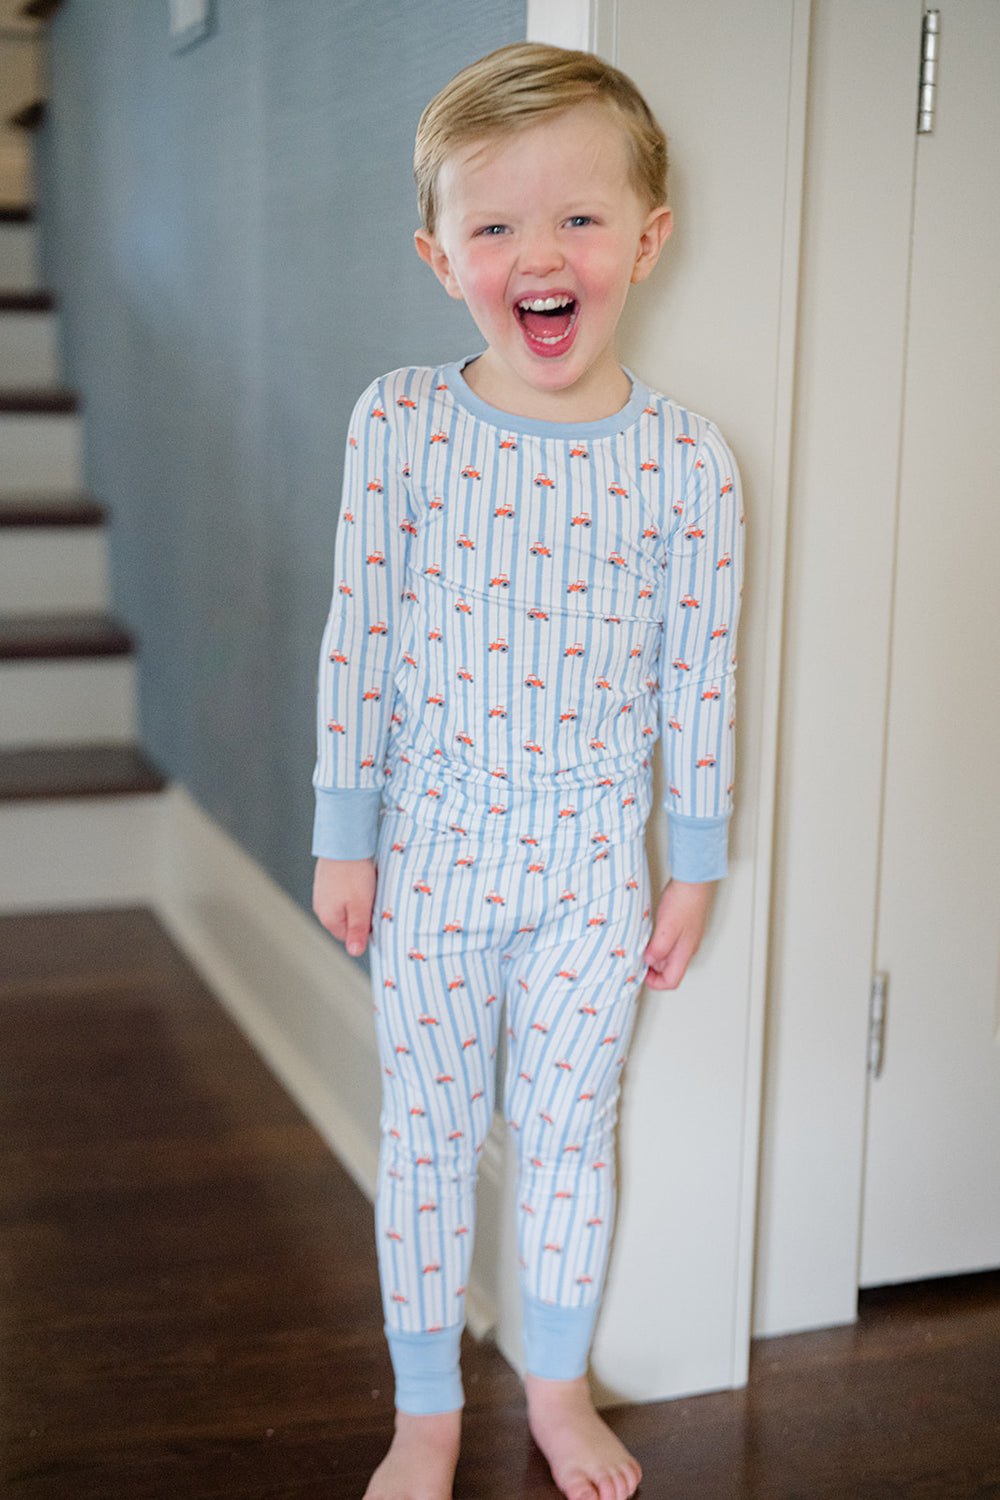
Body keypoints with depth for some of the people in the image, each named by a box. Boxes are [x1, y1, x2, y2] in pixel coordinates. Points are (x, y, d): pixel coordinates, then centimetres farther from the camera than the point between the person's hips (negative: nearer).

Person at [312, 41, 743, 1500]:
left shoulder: (685, 459, -8)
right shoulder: (400, 424, -9)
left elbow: (699, 675, -2)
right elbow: (358, 640, -4)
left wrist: (696, 867, 2)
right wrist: (343, 836, -2)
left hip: (595, 855, 0)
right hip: (435, 842, 0)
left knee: (571, 1125, 15)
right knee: (429, 1128, 12)